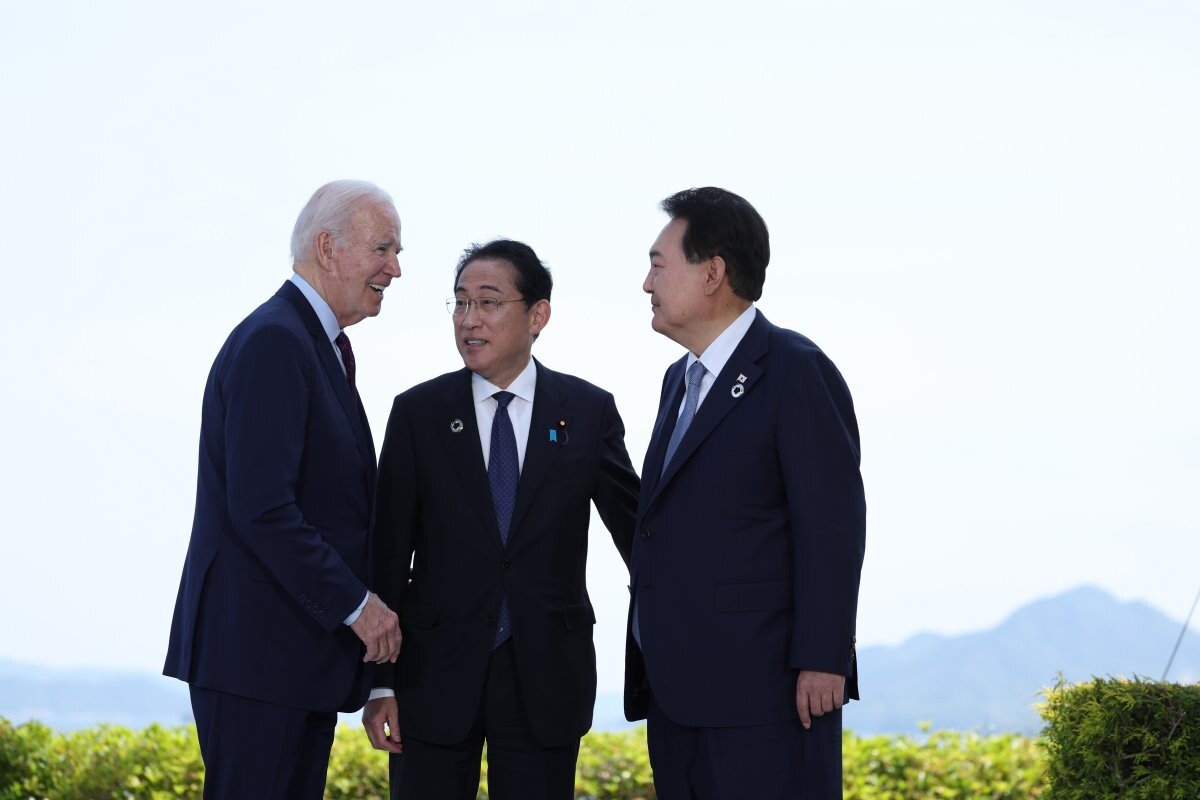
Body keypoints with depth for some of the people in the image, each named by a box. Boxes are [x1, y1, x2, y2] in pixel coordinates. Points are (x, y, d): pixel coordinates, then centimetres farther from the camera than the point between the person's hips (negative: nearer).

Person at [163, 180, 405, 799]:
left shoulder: (322, 348, 19)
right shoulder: (273, 341, -14)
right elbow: (261, 509, -22)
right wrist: (356, 605, -17)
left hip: (308, 649, 10)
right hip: (256, 651, -10)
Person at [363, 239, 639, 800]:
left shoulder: (589, 412, 2)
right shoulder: (418, 413, 1)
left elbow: (633, 523, 7)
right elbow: (387, 553, 1)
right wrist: (380, 684, -3)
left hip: (546, 679, 0)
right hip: (437, 670, 0)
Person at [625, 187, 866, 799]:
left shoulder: (795, 371, -7)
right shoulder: (681, 379, 20)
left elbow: (831, 525, -13)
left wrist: (822, 661, -17)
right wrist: (647, 665, 16)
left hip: (761, 689, -8)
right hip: (677, 690, 8)